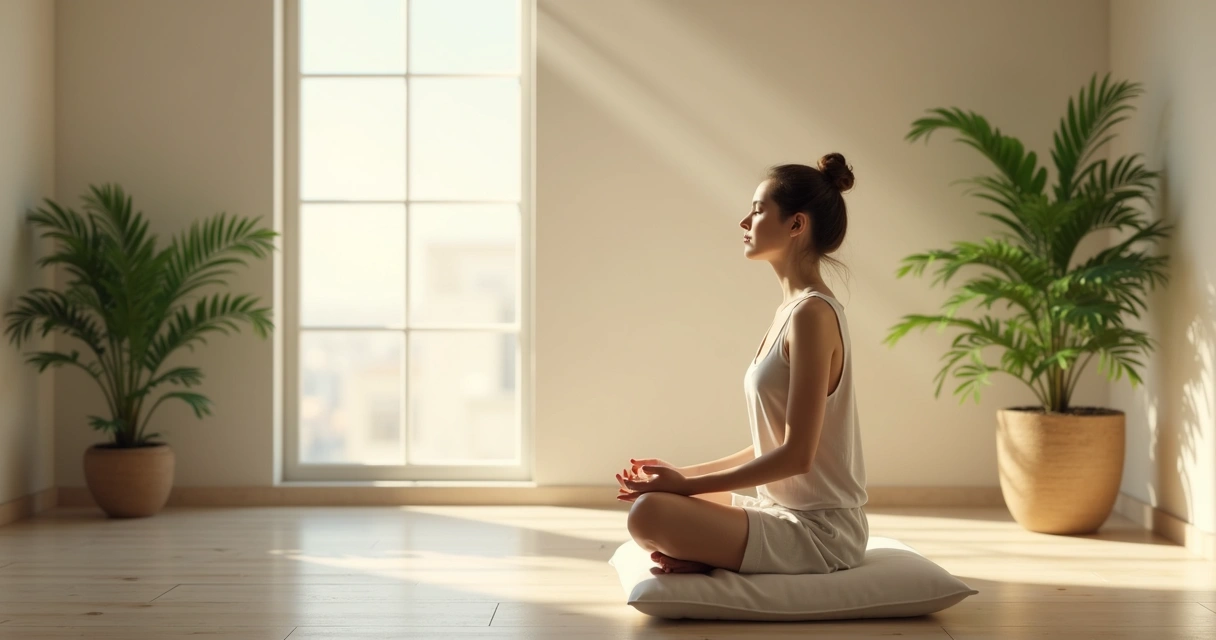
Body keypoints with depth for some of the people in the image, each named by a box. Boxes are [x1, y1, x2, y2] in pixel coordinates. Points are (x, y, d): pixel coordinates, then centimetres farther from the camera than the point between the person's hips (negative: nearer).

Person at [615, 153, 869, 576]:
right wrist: (682, 474, 9)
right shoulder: (791, 310, 12)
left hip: (819, 530, -10)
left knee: (649, 513, -26)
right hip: (785, 510, 10)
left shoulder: (813, 314, -18)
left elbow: (796, 455, -21)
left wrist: (686, 485, -17)